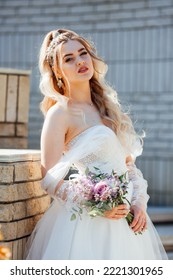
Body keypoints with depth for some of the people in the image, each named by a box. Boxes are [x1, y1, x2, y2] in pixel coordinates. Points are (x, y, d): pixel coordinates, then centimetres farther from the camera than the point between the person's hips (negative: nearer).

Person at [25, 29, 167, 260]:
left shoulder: (108, 106, 12)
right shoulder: (60, 113, -8)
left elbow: (128, 161, 14)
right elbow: (50, 180, -11)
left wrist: (139, 202, -2)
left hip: (125, 214, 6)